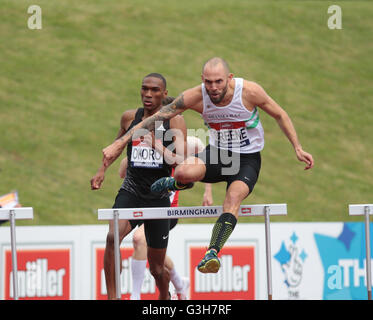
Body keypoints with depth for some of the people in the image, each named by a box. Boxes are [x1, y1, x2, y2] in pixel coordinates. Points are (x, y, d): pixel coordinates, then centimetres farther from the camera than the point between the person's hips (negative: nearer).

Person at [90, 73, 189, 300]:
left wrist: (158, 146, -27)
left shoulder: (174, 122, -3)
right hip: (130, 193, 1)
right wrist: (103, 170, 20)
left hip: (159, 198, -1)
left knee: (157, 268, 10)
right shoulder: (130, 118, 6)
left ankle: (165, 296, 43)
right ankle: (112, 296, -28)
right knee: (113, 237, -31)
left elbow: (181, 163, -13)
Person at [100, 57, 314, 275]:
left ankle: (213, 252, -39)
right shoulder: (197, 97, -17)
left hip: (247, 160, -2)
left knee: (233, 198, -32)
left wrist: (298, 148, -3)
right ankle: (178, 183, 9)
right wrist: (120, 143, -16)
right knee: (184, 172, -29)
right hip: (218, 153, 2)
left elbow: (280, 115, -3)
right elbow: (157, 117, -14)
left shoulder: (249, 91, -20)